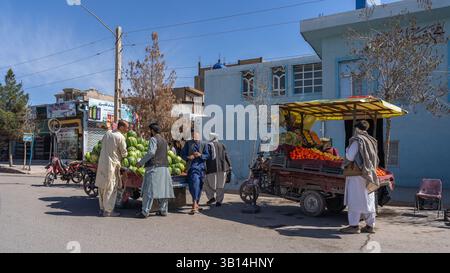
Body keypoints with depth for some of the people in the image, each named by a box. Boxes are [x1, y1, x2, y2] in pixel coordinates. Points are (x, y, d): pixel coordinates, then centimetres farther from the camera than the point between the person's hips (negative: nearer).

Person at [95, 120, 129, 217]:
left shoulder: (108, 133, 8)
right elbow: (124, 154, -7)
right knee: (111, 188, 0)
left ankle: (102, 209, 22)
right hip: (112, 164, -7)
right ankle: (108, 211, 3)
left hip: (102, 163, 7)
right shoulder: (121, 137, -12)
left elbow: (102, 143, 23)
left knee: (102, 187, 14)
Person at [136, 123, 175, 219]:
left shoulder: (153, 139, -6)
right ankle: (163, 210, 14)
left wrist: (141, 162, -11)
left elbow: (151, 152, -18)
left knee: (149, 190, -5)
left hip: (154, 167, -8)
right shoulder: (164, 140, 18)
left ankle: (145, 212, -3)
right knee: (162, 189, 10)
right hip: (164, 167, 8)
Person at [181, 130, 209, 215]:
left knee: (199, 185, 6)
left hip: (201, 166, 2)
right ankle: (195, 203, -13)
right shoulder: (188, 143, 5)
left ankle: (195, 203, 21)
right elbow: (183, 154, 6)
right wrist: (188, 157, -14)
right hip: (192, 166, -2)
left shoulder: (203, 144, 7)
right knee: (195, 182, -19)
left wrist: (200, 155, -14)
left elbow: (207, 155, 5)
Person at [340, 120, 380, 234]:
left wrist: (347, 149, 2)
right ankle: (370, 225, 16)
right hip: (369, 174, 8)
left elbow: (350, 157, -14)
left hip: (357, 173, -7)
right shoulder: (371, 141, 11)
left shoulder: (357, 140, -11)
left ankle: (354, 225, -3)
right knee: (368, 200, 11)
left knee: (355, 199, -4)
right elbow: (375, 159, 15)